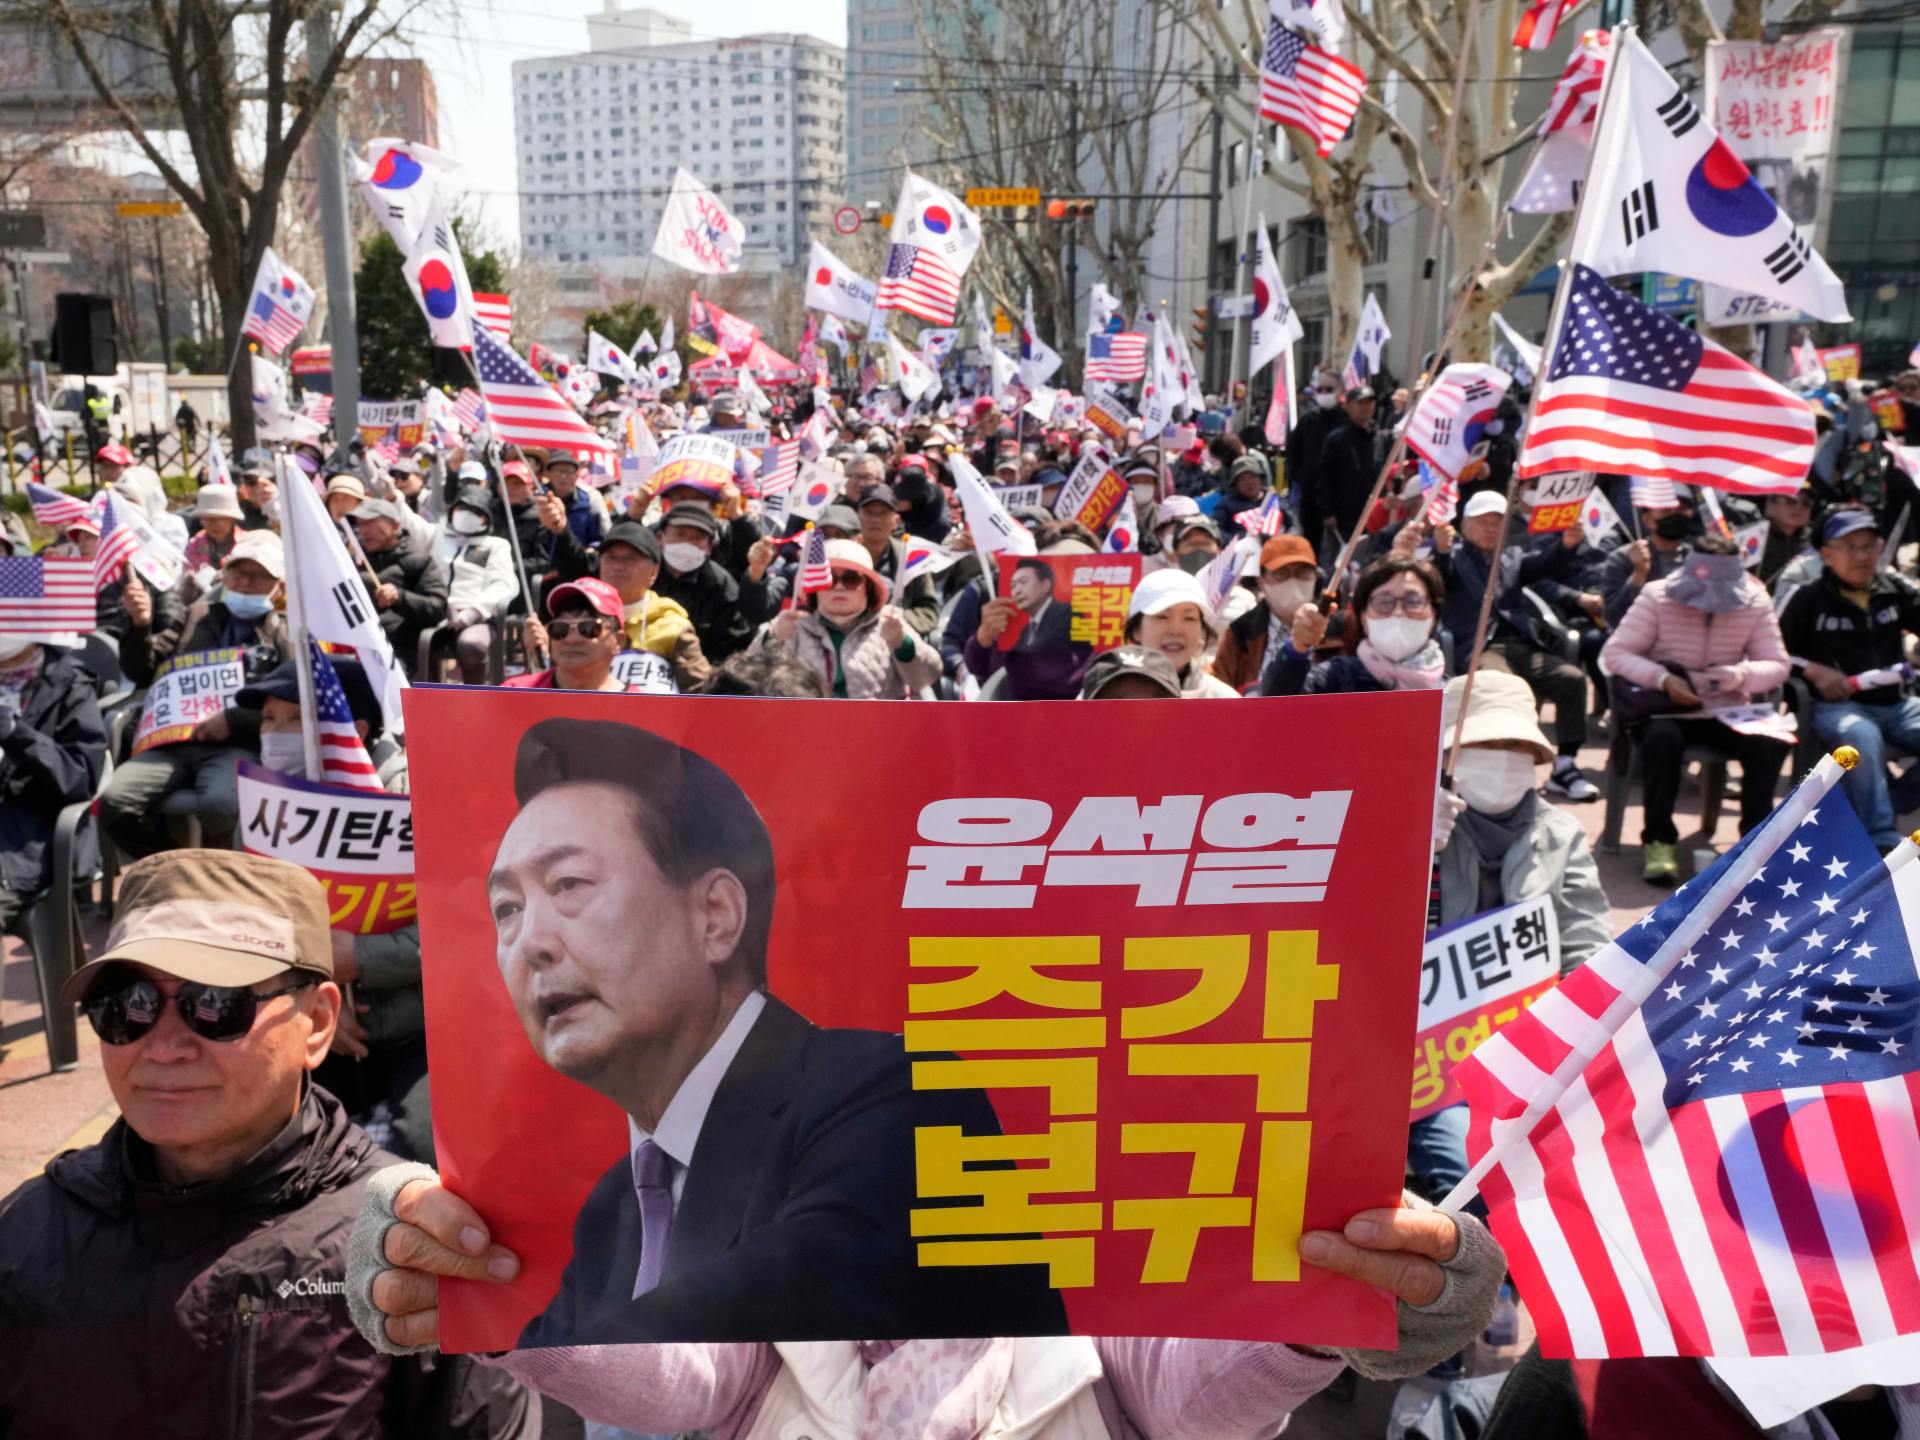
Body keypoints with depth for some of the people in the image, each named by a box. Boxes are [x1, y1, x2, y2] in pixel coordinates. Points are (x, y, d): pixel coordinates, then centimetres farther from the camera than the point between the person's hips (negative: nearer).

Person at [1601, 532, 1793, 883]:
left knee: (1770, 743, -27)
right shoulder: (1658, 596, -9)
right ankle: (1658, 840, -19)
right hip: (1666, 707, -2)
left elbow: (1778, 666, -2)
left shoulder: (1755, 602, -2)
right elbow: (1614, 653, -12)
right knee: (1663, 738, -36)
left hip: (1727, 710, 3)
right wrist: (1662, 678, -27)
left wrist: (1742, 675, -25)